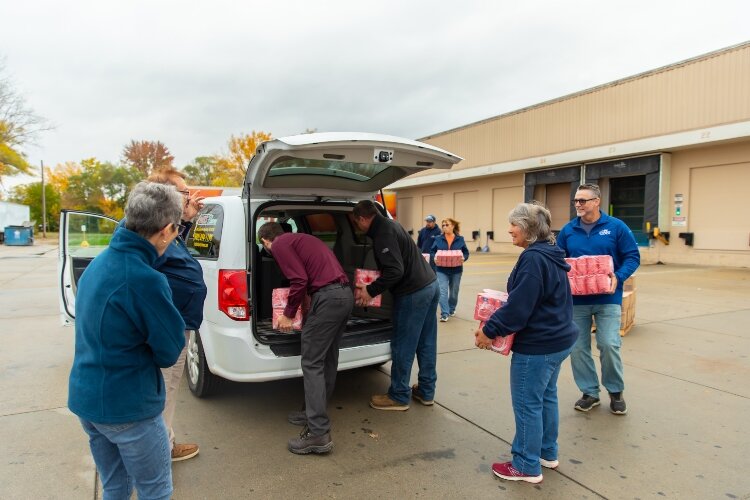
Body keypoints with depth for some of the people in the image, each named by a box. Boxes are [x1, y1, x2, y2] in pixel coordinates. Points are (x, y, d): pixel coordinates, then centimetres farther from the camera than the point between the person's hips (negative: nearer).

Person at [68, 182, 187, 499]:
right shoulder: (145, 280, -27)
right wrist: (180, 334, 2)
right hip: (127, 405, -8)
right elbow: (170, 351, -18)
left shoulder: (100, 262, 1)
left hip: (84, 398, 8)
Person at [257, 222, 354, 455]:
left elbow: (299, 280, -11)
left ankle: (319, 434, -5)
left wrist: (288, 314, 1)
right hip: (346, 294, 10)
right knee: (328, 360, 16)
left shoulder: (279, 245, 0)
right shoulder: (301, 239, 27)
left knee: (312, 364, -5)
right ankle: (316, 414, 28)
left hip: (328, 297, -9)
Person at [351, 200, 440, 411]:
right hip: (430, 285, 10)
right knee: (426, 343, 16)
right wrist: (377, 279, 26)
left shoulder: (383, 233, -17)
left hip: (413, 293, -10)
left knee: (403, 347, 3)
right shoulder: (390, 225, 14)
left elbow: (395, 271, -24)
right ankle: (426, 391, 29)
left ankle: (399, 397, 17)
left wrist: (371, 290, -15)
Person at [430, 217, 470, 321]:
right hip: (442, 270, -1)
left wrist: (463, 258, -19)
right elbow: (432, 252, 2)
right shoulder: (438, 239, 0)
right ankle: (444, 313, -8)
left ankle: (451, 309, 35)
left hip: (456, 270, 1)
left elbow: (466, 253, 2)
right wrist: (434, 258, -19)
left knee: (454, 291, 15)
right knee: (443, 291, -11)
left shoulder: (460, 239, 0)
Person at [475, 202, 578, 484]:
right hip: (557, 340, 10)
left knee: (527, 404, 3)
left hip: (537, 345, -10)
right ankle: (547, 453, 37)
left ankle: (527, 466, 16)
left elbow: (519, 305, -26)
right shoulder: (551, 256, 10)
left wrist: (490, 330, -18)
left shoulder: (533, 258, -22)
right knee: (546, 397, 21)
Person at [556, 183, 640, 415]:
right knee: (578, 348, 6)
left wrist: (618, 277, -17)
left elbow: (632, 257, -1)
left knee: (609, 345, -7)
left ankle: (616, 391, 18)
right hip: (576, 299, 3)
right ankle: (590, 392, 23)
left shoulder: (616, 227, -3)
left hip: (607, 298, -3)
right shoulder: (568, 230, 3)